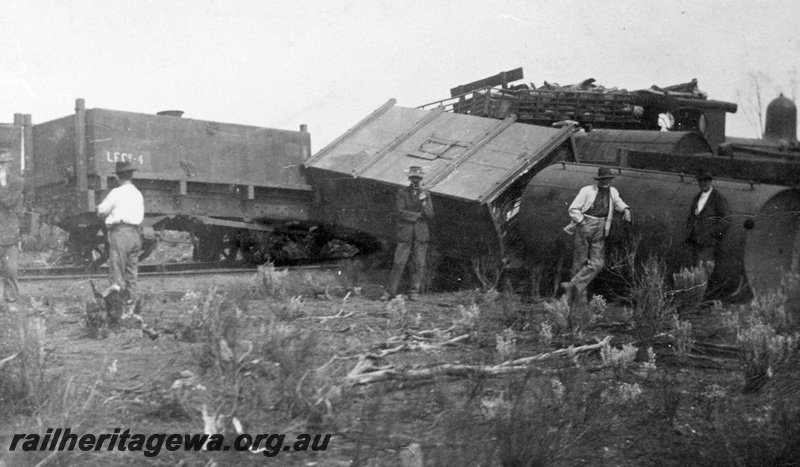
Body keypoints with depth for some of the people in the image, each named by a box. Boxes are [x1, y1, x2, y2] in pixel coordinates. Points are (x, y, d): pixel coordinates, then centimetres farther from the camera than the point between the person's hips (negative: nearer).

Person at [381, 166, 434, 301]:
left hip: (421, 234, 2)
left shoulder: (426, 194, 8)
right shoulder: (402, 192, 1)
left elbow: (430, 215, 0)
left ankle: (414, 293, 6)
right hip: (405, 233, -2)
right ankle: (391, 291, 2)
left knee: (419, 265, -1)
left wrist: (423, 202, -16)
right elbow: (401, 212, -10)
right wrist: (419, 215, -9)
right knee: (398, 263, -5)